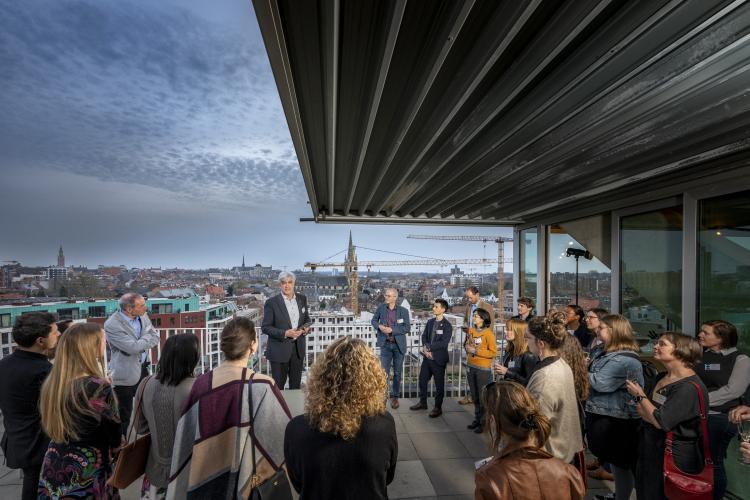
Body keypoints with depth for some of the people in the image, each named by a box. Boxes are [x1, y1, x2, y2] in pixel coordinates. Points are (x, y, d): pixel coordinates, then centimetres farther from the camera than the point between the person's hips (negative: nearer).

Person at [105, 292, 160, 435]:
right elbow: (133, 347, -27)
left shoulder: (142, 315, -2)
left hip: (143, 368, 7)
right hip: (126, 374, -7)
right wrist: (147, 337, -10)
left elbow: (155, 337, 1)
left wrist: (141, 343, -16)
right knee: (124, 415, 8)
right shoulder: (112, 325, -22)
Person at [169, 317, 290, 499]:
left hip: (205, 482, 4)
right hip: (249, 483, -3)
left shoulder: (201, 384, -13)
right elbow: (286, 434, -16)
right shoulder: (263, 387, -25)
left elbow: (185, 441, -1)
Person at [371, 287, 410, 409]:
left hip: (399, 345, 0)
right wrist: (379, 326, -14)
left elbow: (407, 327, -9)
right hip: (385, 345, 0)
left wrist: (392, 329, -20)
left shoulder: (403, 311, -6)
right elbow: (373, 320, 9)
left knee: (397, 372, 9)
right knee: (384, 371, 0)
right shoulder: (381, 307, -2)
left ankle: (395, 397, 24)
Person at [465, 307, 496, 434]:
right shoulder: (471, 330, 5)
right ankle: (477, 419, 30)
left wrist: (476, 351, -18)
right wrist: (467, 348, -2)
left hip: (483, 368, -6)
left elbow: (493, 352, -15)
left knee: (482, 396, 3)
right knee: (474, 396, 16)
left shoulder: (488, 333, -13)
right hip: (471, 367, 6)